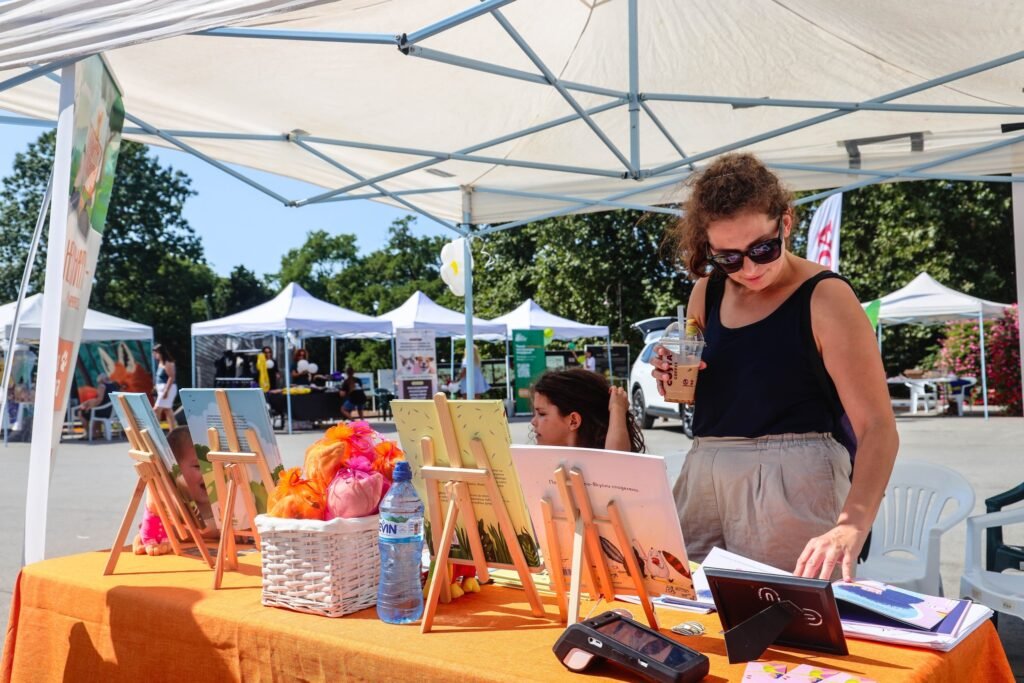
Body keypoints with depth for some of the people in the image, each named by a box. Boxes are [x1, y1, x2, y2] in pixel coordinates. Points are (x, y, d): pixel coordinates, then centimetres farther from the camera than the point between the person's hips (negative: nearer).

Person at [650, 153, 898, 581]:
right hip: (703, 477, 5)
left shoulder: (824, 299, -10)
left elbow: (877, 428, -16)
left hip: (790, 480, -5)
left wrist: (851, 525, -31)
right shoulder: (706, 293, 7)